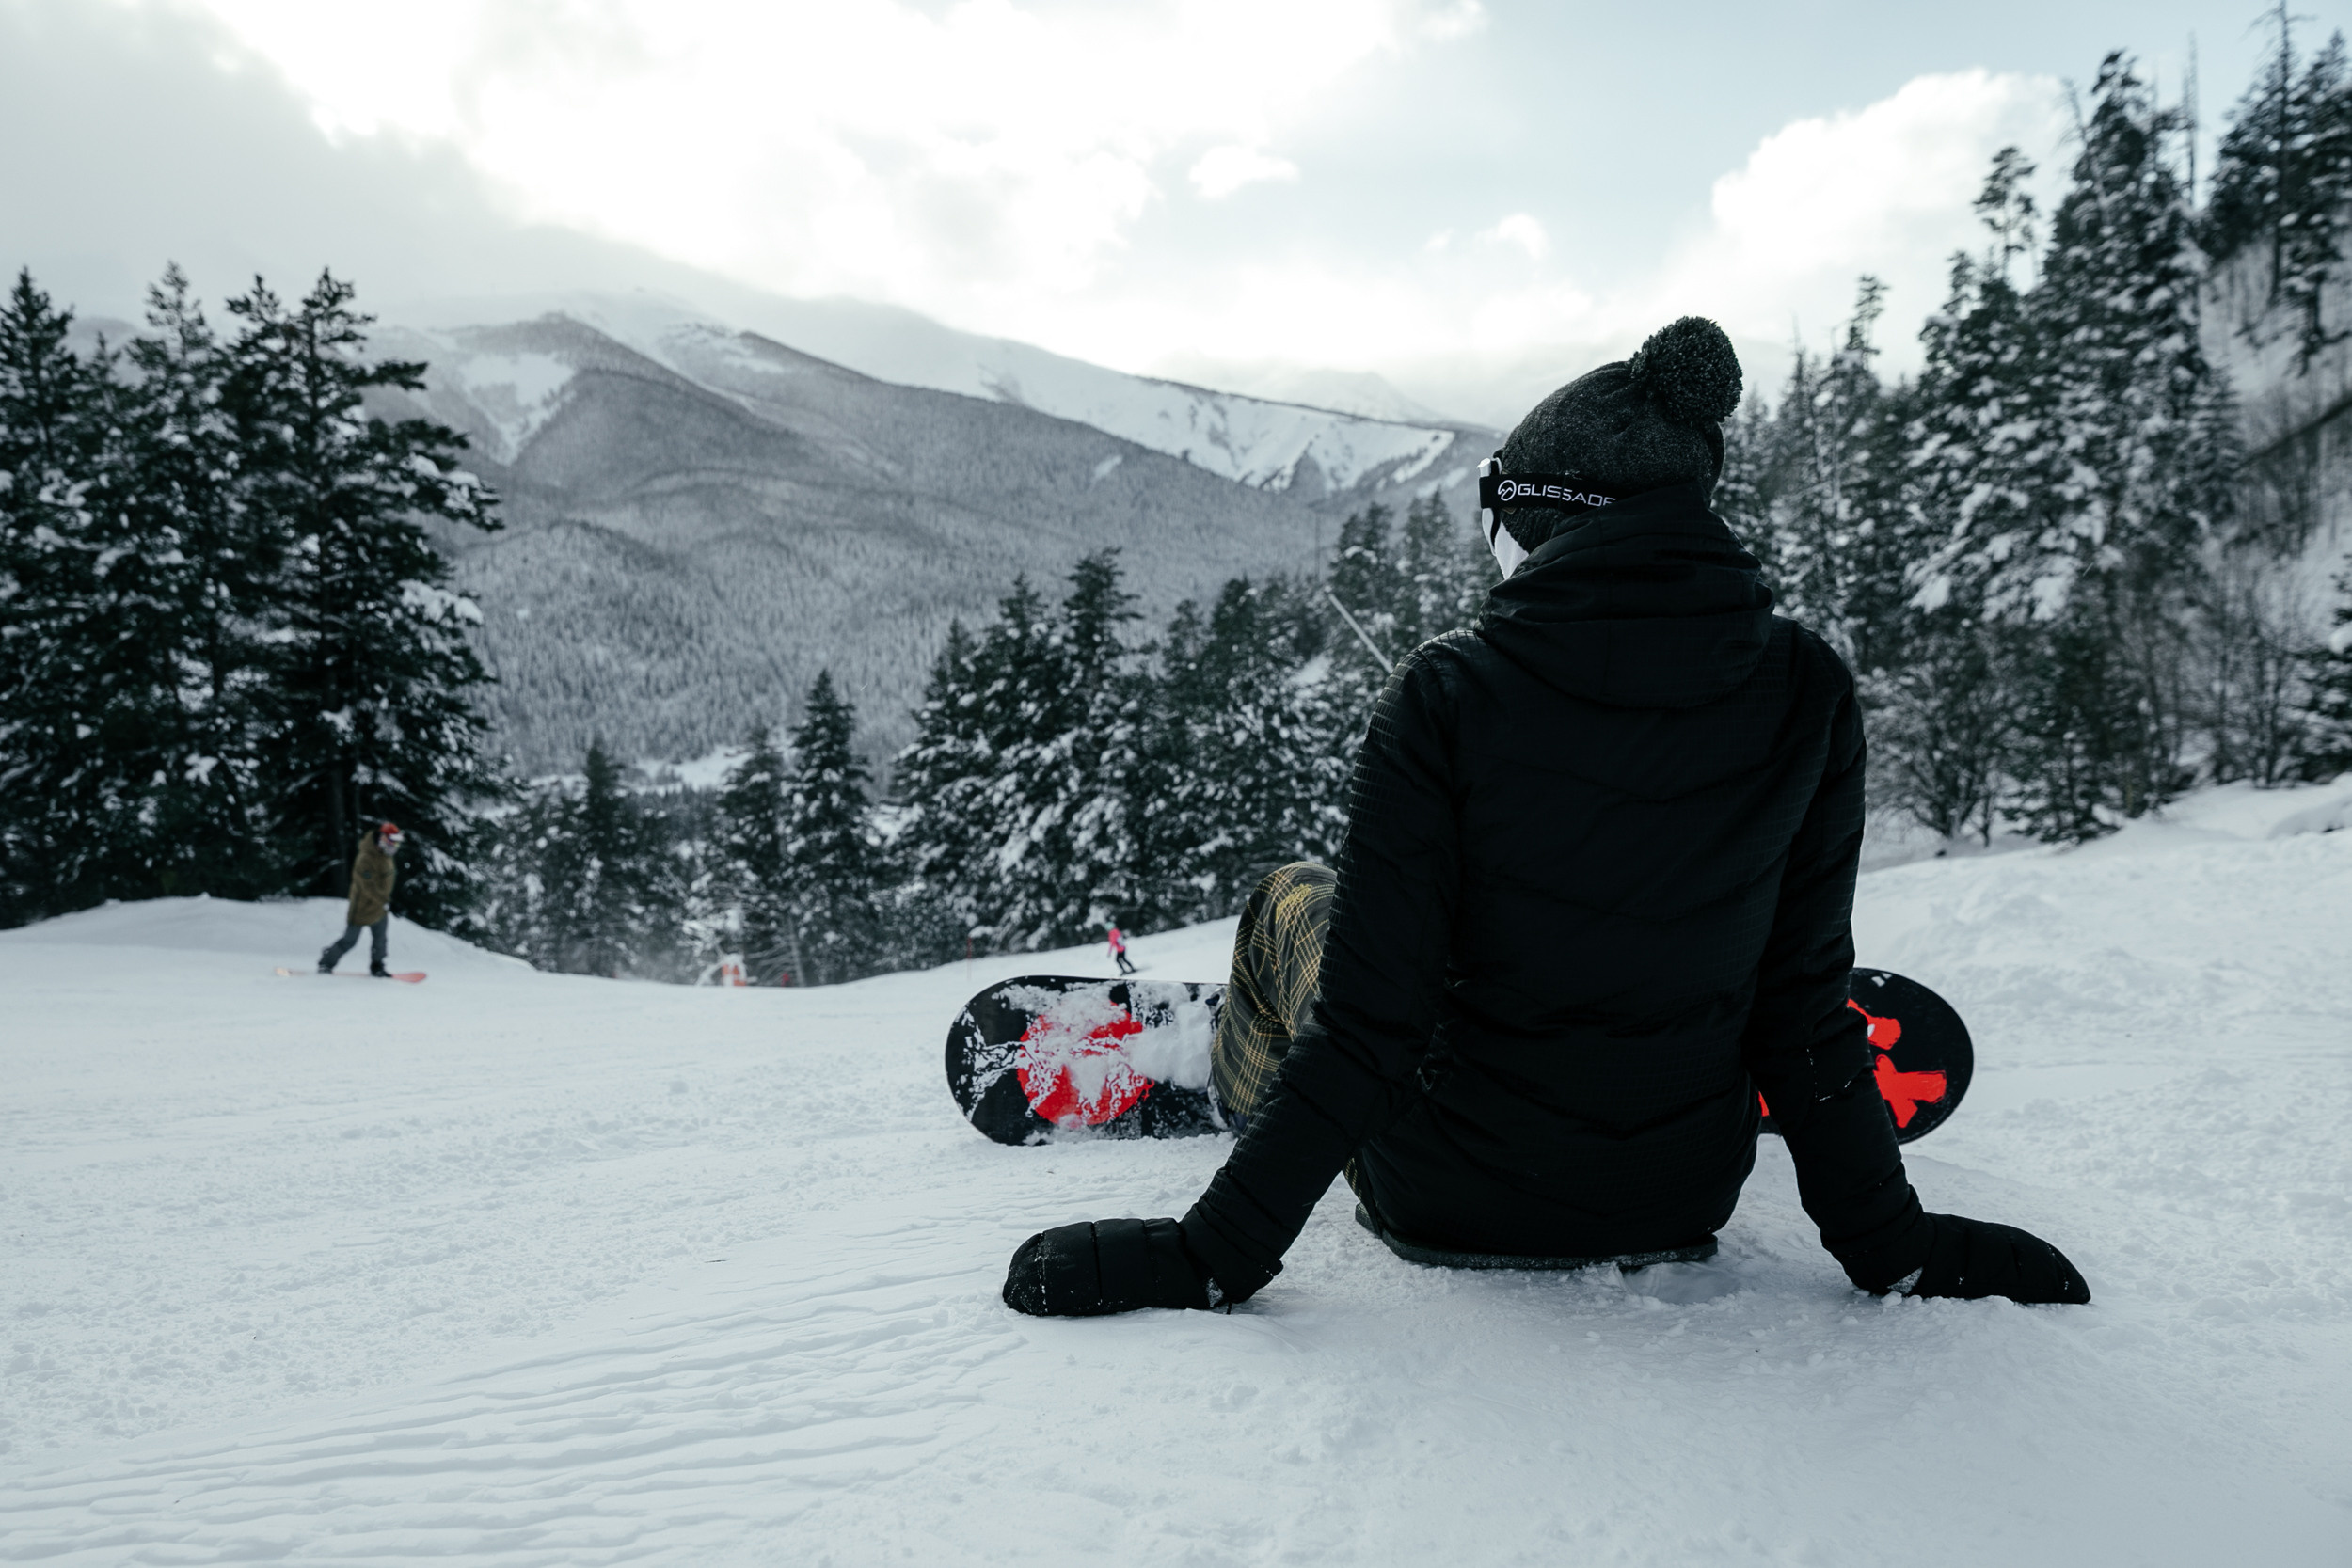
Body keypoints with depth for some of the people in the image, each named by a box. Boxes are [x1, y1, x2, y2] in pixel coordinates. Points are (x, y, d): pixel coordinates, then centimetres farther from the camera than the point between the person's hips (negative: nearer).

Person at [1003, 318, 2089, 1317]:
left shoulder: (1449, 694, -22)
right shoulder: (1806, 695, -11)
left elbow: (1368, 1023, -21)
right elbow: (1805, 995, -7)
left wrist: (1213, 1252, -11)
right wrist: (1886, 1239, 7)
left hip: (1451, 1196, -3)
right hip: (1685, 1195, 3)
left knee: (1291, 900, 25)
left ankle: (1245, 1097, 55)